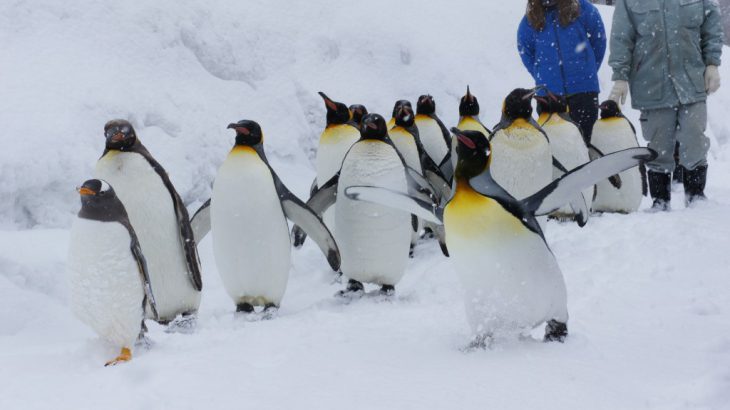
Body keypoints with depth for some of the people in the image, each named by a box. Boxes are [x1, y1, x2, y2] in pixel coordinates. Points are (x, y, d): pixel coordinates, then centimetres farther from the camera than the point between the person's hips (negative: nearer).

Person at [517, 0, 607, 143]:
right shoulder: (530, 20, 1)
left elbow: (599, 41, 7)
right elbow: (525, 51, 14)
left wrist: (588, 70, 12)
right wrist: (542, 76, 11)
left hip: (583, 89, -1)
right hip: (548, 92, 1)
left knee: (583, 136, 0)